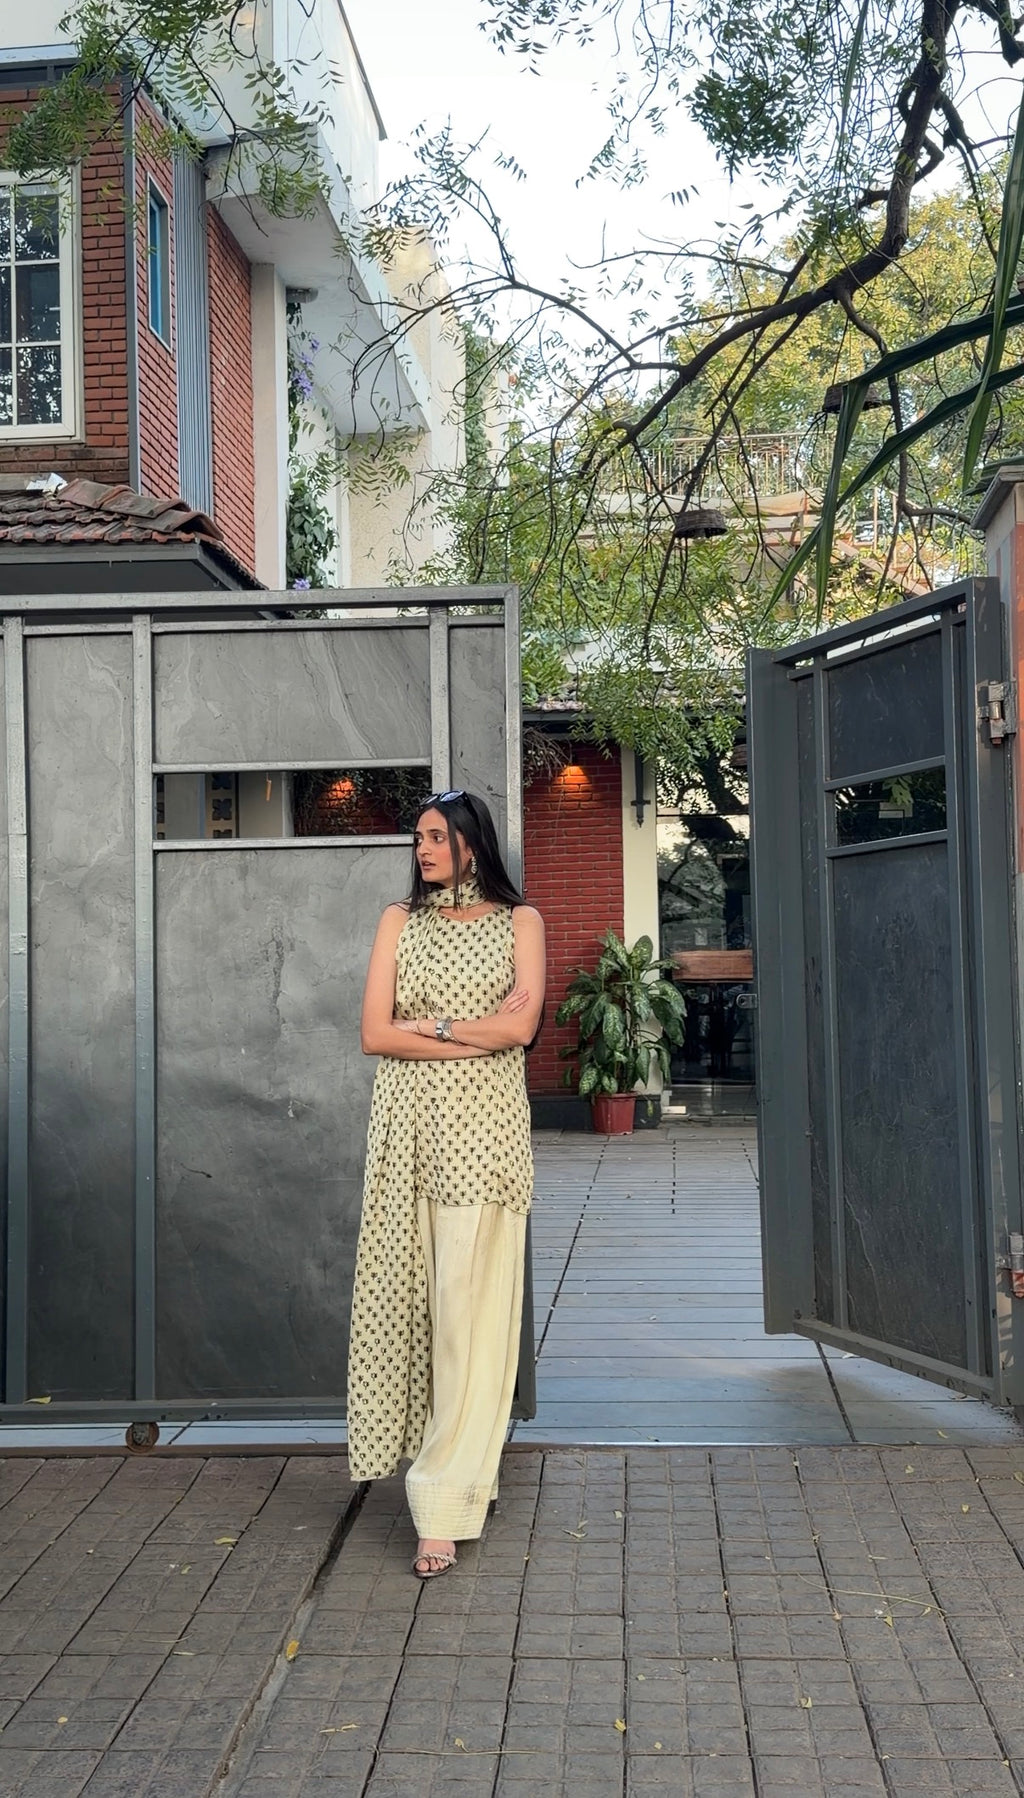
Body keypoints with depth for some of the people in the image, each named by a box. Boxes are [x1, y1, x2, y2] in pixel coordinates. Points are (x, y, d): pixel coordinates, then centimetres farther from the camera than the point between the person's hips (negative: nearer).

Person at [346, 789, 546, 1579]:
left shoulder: (519, 921, 7)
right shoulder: (401, 920, 11)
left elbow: (520, 1026, -7)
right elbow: (375, 1034, 0)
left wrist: (428, 1023, -5)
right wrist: (477, 1031, -6)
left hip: (484, 1129, -2)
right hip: (411, 1128, 3)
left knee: (473, 1306, -6)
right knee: (411, 1297, 2)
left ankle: (446, 1505, -3)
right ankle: (463, 1474, 18)